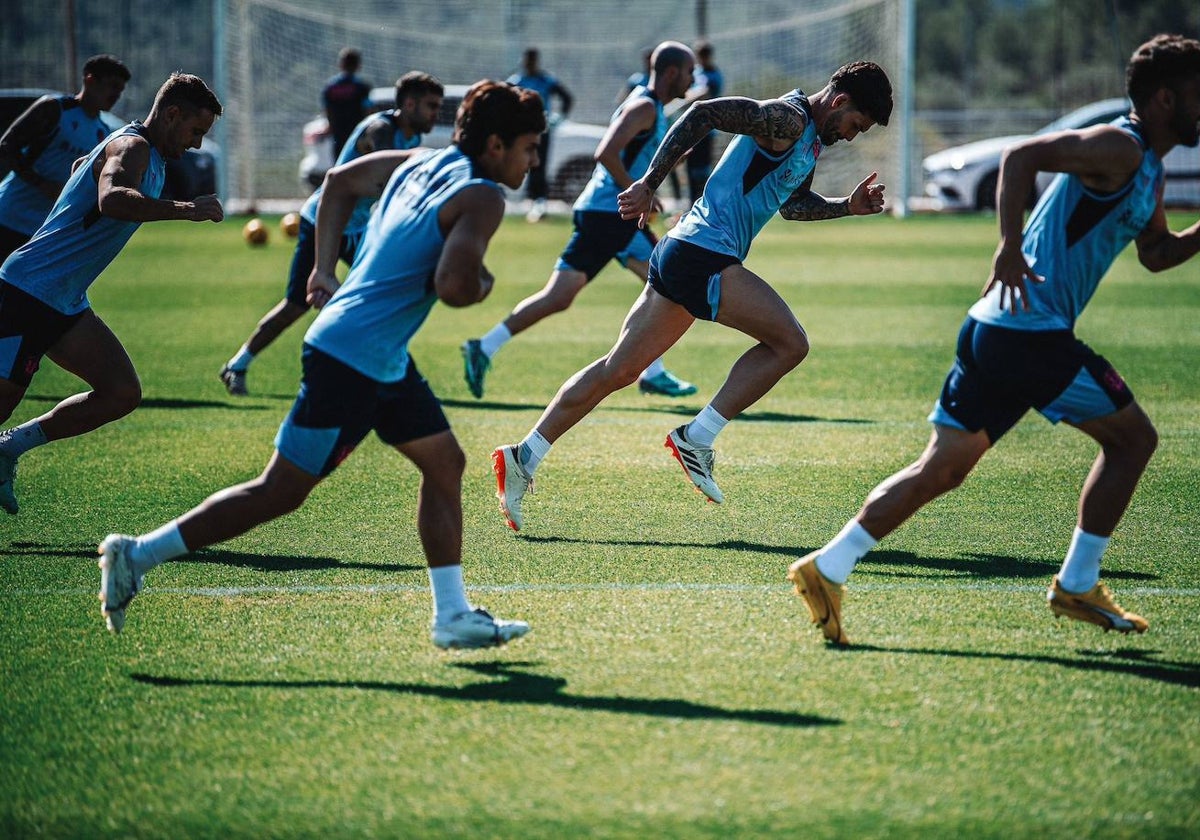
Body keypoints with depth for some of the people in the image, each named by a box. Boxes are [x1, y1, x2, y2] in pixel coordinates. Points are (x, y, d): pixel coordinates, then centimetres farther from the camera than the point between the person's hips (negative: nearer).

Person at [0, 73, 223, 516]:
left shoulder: (148, 155, 15)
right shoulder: (132, 147, -15)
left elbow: (81, 164, 37)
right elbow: (112, 200, -38)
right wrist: (184, 209, -41)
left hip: (65, 304, 10)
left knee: (121, 393, 0)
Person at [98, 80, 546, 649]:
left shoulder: (425, 163, 11)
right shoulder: (481, 198, -15)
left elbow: (341, 181, 22)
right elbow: (453, 287, -27)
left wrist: (325, 270, 21)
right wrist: (483, 284, -4)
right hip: (350, 361, -10)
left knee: (445, 464, 12)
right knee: (280, 493, -3)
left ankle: (452, 615, 15)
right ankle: (137, 555, 2)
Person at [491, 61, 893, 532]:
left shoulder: (813, 139, 20)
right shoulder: (788, 120, -11)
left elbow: (790, 205, 34)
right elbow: (704, 113, -19)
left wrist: (848, 207, 20)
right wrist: (649, 184, -21)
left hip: (682, 254, 10)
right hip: (705, 256, -10)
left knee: (618, 370, 10)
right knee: (789, 343, -9)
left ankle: (524, 457, 10)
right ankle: (696, 439, -7)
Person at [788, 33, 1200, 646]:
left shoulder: (1148, 168, 21)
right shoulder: (1119, 148, -10)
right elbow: (1021, 156, -21)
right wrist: (1010, 248, -27)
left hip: (995, 327, 9)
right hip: (1033, 333, -9)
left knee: (942, 466, 6)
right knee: (1133, 437, 4)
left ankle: (828, 566, 0)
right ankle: (1076, 585, 9)